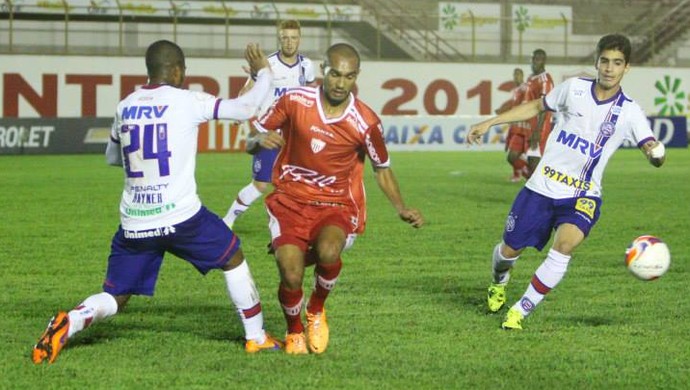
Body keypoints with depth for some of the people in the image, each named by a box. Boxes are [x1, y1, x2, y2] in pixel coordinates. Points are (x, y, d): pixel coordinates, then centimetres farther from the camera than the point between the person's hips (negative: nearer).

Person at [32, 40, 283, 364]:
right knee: (233, 260, 20)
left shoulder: (125, 107, 10)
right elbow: (245, 108, 2)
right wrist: (263, 72, 19)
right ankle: (256, 337, 22)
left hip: (134, 223, 4)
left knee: (115, 297, 12)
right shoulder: (187, 101, -4)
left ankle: (69, 323, -16)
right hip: (181, 216, -4)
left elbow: (112, 157, 26)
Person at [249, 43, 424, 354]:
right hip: (290, 201, 0)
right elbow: (252, 142, 3)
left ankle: (316, 310, 2)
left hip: (336, 205, 0)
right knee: (291, 276, -20)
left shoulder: (365, 122, -8)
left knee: (328, 252, -33)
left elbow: (382, 169, 9)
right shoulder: (294, 101, -8)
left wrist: (401, 208, -4)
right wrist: (260, 140, -21)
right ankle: (294, 332, 16)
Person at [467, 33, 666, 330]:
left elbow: (652, 151, -13)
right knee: (509, 250, 7)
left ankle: (521, 311, -15)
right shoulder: (574, 88, -2)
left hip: (582, 196, -2)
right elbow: (536, 106, 13)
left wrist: (656, 153, -39)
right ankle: (500, 282, 46)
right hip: (542, 187, 2)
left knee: (566, 242, -29)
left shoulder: (628, 112, -7)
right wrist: (488, 123, 11)